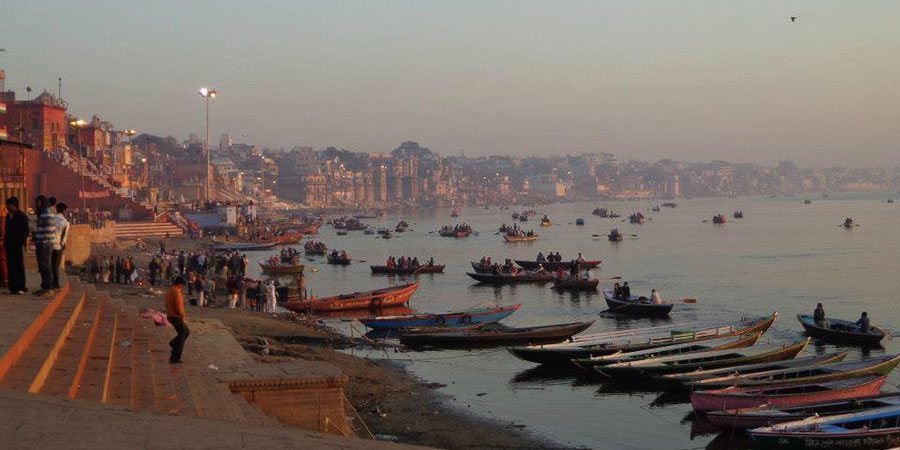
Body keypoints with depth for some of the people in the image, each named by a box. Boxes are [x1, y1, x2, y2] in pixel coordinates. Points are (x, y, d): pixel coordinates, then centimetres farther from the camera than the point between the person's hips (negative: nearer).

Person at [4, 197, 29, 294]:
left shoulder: (22, 216, -6)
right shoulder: (8, 216, 16)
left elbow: (25, 232, -9)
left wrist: (22, 243, -15)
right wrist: (5, 241, 12)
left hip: (18, 246, -7)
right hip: (9, 245, 7)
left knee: (19, 266, -4)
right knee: (10, 266, 6)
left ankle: (20, 287, -3)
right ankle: (12, 287, 8)